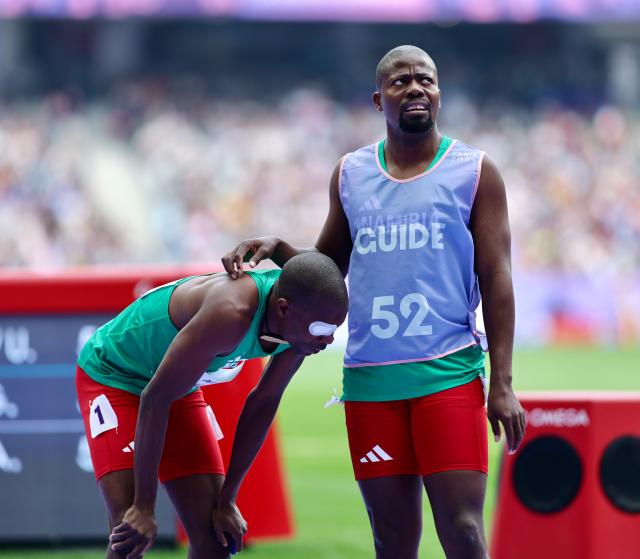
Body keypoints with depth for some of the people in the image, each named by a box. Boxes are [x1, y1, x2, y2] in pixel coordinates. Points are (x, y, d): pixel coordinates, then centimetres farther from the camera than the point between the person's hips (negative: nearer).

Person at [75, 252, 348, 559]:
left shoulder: (300, 321, -17)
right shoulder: (231, 315, -40)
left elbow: (263, 402, -2)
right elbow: (155, 397, -34)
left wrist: (227, 500, 0)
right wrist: (143, 508, -30)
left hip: (181, 388, 8)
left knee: (215, 533, 1)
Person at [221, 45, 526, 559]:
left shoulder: (475, 173, 4)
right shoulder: (351, 174, 13)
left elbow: (496, 279, 0)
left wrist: (502, 382, -7)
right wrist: (276, 248, 4)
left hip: (449, 375, -3)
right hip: (369, 379, 3)